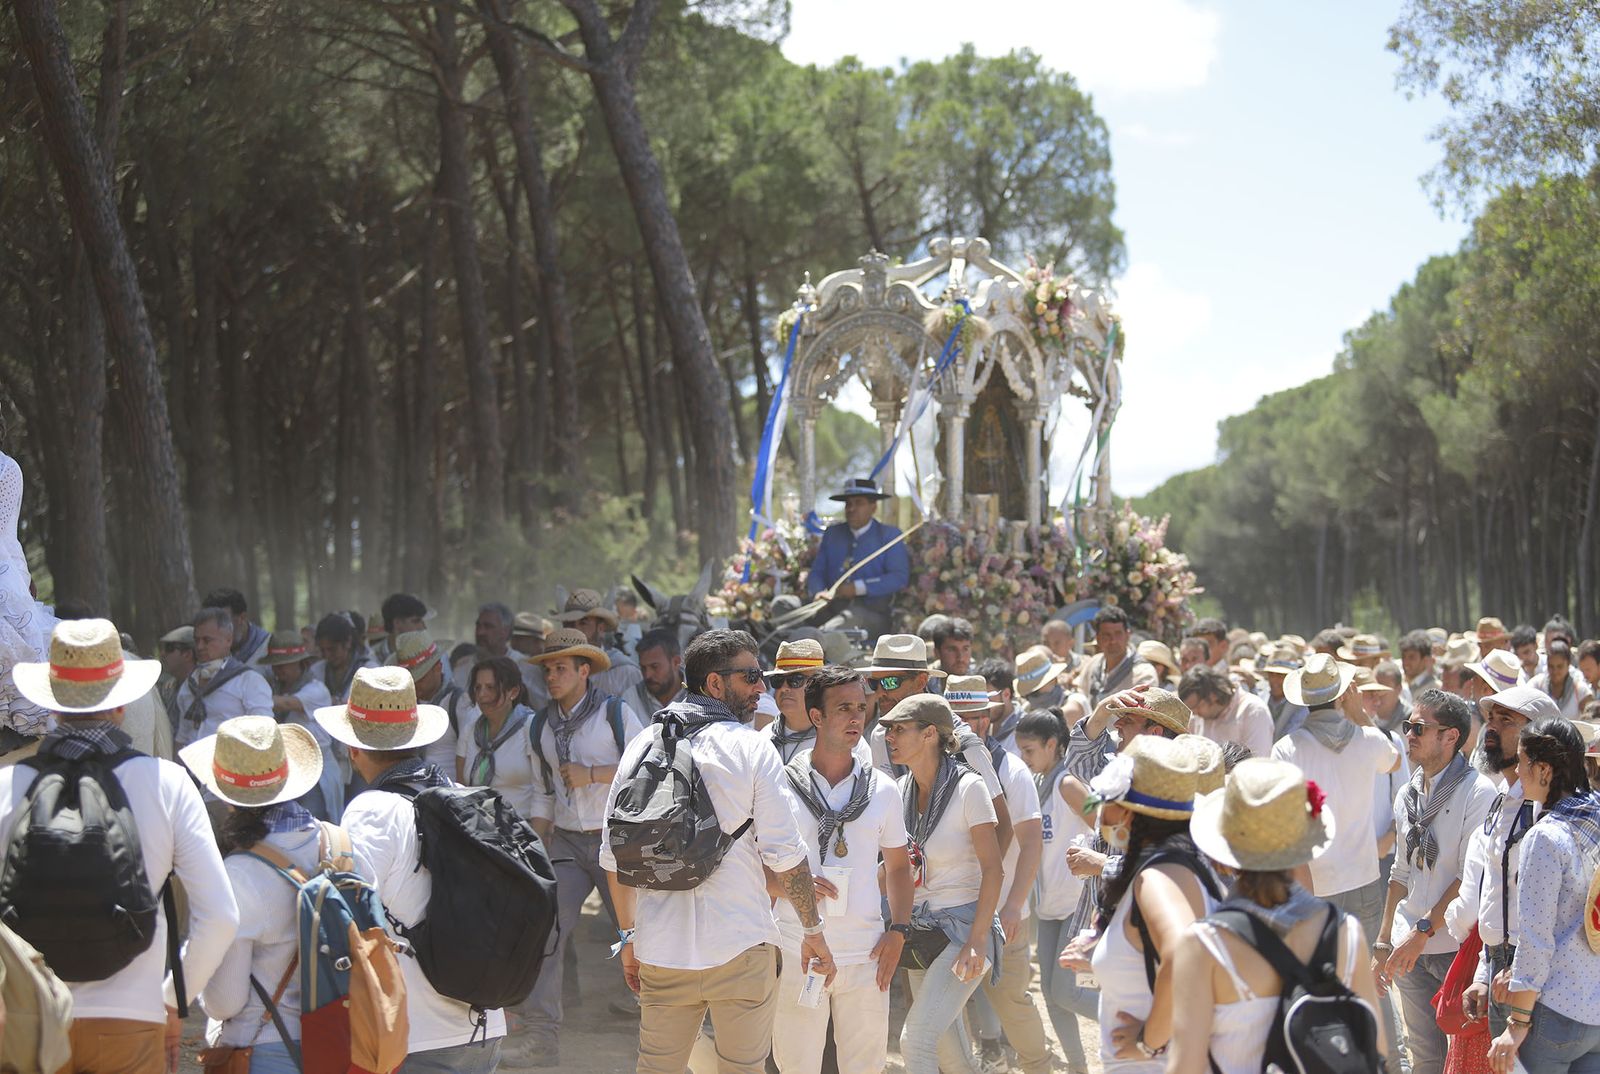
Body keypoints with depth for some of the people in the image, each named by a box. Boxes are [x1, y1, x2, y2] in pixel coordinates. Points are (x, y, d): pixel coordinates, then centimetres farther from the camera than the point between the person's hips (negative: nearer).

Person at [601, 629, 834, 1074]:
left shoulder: (643, 747, 7)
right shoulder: (751, 748, -6)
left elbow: (613, 855, 10)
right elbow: (785, 854, -8)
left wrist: (628, 935, 20)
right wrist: (813, 930, 3)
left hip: (660, 949, 4)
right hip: (740, 946, -4)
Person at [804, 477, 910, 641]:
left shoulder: (889, 535, 9)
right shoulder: (832, 534, 21)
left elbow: (900, 577, -3)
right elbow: (816, 573, 18)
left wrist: (859, 588, -13)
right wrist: (817, 593, -7)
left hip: (872, 613, -4)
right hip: (832, 611, 4)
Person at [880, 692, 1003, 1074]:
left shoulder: (968, 788, -13)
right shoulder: (902, 790, 5)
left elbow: (992, 869, -15)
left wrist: (977, 941, -21)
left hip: (962, 924, -7)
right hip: (920, 928, 7)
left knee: (915, 1039, -18)